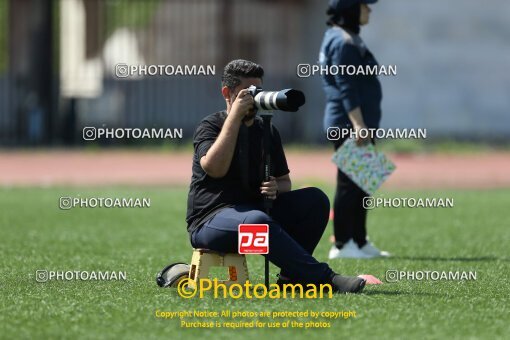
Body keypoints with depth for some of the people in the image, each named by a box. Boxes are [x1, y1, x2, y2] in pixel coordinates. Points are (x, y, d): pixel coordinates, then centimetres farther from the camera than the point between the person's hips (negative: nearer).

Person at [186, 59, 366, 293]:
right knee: (257, 221, -39)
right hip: (210, 219, -6)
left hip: (257, 209, 7)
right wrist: (235, 116, -21)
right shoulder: (210, 126, -3)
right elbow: (215, 168, -24)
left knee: (315, 199, -13)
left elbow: (284, 181, 20)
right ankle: (324, 278, -40)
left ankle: (291, 277, -18)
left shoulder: (266, 131, 14)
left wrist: (276, 189, -6)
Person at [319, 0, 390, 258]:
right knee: (349, 183, -8)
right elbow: (346, 88, -20)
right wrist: (357, 124, -25)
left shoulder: (350, 39, 19)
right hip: (348, 123, -11)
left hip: (357, 124, 11)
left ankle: (359, 242, 18)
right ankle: (342, 245, -5)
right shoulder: (343, 42, -14)